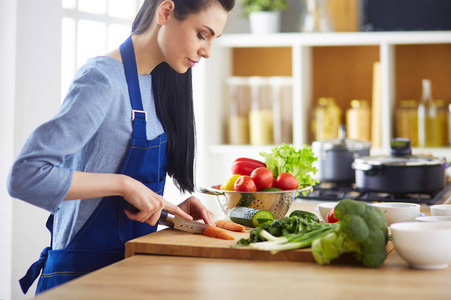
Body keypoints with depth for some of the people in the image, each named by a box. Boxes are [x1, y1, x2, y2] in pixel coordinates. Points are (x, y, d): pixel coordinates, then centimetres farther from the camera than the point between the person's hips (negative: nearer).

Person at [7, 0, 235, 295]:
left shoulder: (156, 82, 8)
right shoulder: (103, 78, -18)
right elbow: (25, 175, -26)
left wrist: (171, 209, -3)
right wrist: (124, 185, -24)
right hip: (82, 271, -8)